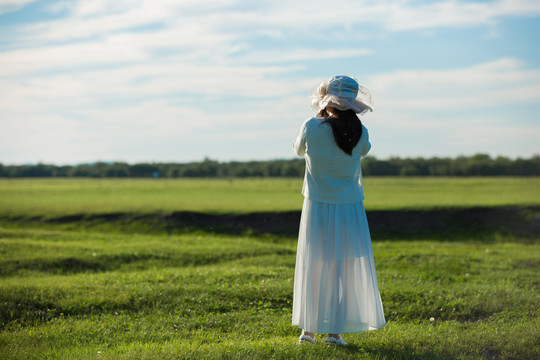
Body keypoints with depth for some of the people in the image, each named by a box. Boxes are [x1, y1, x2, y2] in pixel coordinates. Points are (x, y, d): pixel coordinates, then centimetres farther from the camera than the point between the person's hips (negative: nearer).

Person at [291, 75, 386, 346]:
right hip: (349, 209, 0)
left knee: (312, 269, 12)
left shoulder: (312, 128, -13)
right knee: (343, 269, 6)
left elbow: (299, 150, 8)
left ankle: (308, 329, 17)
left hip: (317, 208, 0)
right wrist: (346, 121, 19)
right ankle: (334, 331, 5)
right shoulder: (360, 133, -10)